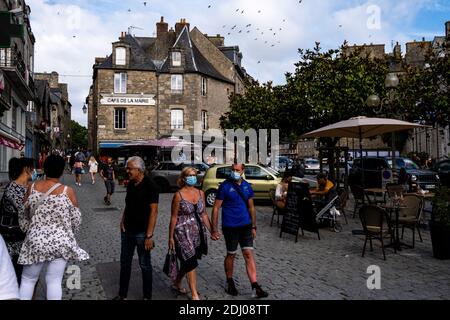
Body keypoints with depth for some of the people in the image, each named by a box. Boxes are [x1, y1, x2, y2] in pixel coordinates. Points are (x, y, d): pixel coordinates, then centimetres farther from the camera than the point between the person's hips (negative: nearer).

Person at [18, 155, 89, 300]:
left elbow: (23, 215, 7)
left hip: (35, 241, 1)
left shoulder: (32, 188, -4)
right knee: (54, 281, 6)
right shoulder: (68, 191, -10)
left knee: (28, 279, 16)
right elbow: (76, 218, -2)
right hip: (61, 242, -1)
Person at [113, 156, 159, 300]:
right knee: (125, 263, 15)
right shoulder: (130, 185, 6)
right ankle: (122, 294, 29)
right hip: (127, 231, 7)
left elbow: (153, 211, -17)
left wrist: (149, 235, -20)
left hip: (141, 233, -7)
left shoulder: (149, 186, -15)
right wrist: (123, 220, 2)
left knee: (145, 265, 7)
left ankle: (147, 296, 21)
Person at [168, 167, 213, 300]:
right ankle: (194, 295, 0)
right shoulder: (179, 195, -9)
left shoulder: (200, 193, 6)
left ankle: (177, 284, 39)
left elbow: (204, 214, 11)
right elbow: (174, 217, -6)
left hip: (198, 232, 6)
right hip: (183, 232, -6)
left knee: (187, 261, 16)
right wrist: (171, 237, -6)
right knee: (191, 262, -8)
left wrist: (211, 230, 9)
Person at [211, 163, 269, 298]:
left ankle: (255, 287, 0)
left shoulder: (247, 186, 4)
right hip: (230, 227, -3)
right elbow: (216, 208, -9)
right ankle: (230, 283, 30)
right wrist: (214, 229, -12)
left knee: (249, 254, 0)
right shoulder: (225, 186, -9)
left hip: (245, 226, 3)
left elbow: (251, 207, 12)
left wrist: (253, 226, 10)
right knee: (231, 255, 10)